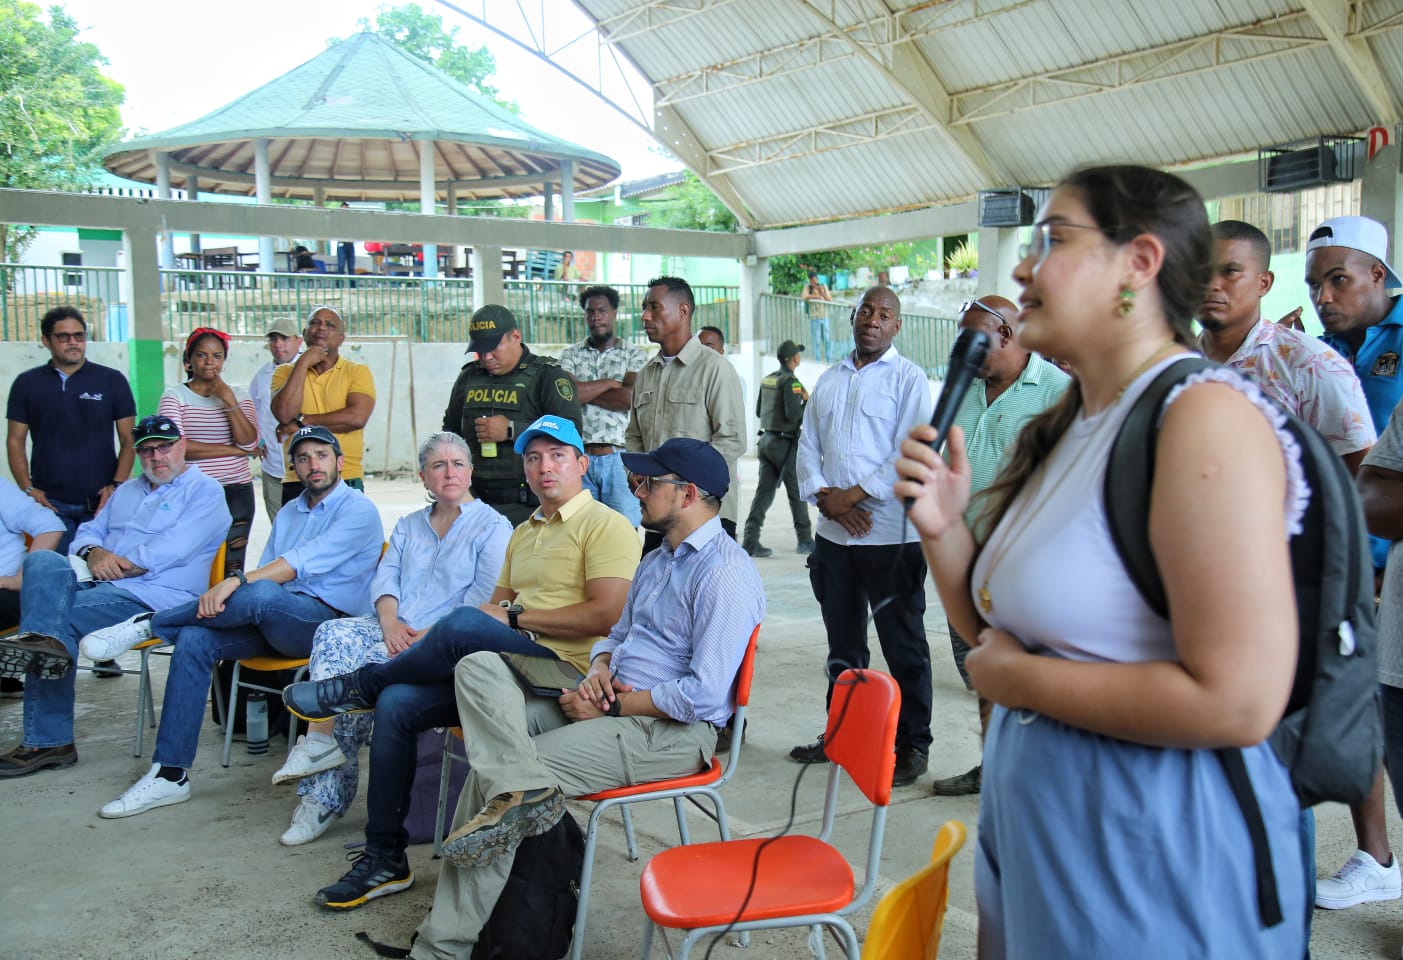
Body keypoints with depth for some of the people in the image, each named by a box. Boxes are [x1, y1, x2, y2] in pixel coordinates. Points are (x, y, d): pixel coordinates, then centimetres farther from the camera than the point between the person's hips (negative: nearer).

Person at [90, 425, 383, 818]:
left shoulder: (359, 510, -2)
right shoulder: (288, 513, 24)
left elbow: (308, 560, -17)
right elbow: (266, 573, 16)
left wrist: (238, 581, -27)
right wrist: (223, 598, -6)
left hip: (327, 619, -7)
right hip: (273, 622, 7)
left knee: (259, 595, -36)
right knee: (194, 638, -19)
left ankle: (149, 624, -15)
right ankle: (170, 775, -17)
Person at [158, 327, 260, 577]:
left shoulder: (238, 394, 10)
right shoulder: (175, 395, 3)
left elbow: (249, 443, -3)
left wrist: (228, 400, -10)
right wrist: (231, 450, -7)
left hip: (237, 492, 2)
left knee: (232, 566, 0)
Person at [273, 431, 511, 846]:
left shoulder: (493, 526, 4)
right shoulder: (408, 525, 25)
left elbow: (483, 598, -8)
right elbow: (385, 576, 12)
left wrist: (434, 635, -19)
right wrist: (388, 620, -10)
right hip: (394, 632, 6)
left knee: (366, 665, -28)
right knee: (332, 633, -24)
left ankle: (325, 795, -20)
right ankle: (319, 742, -26)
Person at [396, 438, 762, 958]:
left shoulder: (725, 574, -15)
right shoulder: (657, 560, 18)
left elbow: (704, 697, -21)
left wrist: (610, 706, -13)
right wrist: (598, 671, 2)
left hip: (671, 731, -9)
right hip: (611, 704, 10)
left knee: (492, 775, -17)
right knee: (478, 667, -11)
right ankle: (522, 788, -29)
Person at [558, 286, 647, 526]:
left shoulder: (634, 355, 8)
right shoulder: (571, 354, 14)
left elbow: (630, 398, -8)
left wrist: (583, 391, -3)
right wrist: (610, 382, -4)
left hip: (619, 457, -2)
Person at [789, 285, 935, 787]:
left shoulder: (908, 378, -3)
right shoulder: (828, 380, 16)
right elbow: (807, 445, 11)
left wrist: (854, 495, -15)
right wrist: (824, 496, -7)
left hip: (891, 536, -6)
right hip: (833, 534, 6)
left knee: (903, 645, 2)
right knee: (842, 643, 16)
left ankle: (913, 745, 13)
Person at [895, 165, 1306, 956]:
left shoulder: (1205, 416, -21)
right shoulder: (1069, 426, 7)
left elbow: (1238, 700, -28)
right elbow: (995, 633, 12)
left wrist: (1019, 678, -18)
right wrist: (943, 527, -6)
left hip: (1150, 859, -8)